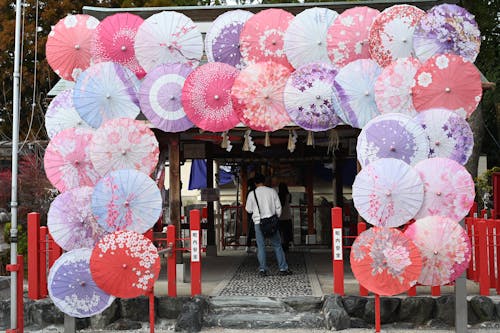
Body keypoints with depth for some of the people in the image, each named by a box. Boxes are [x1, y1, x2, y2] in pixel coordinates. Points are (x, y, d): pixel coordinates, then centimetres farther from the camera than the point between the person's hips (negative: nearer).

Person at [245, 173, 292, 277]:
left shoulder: (252, 194, -3)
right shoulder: (272, 191, 0)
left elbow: (248, 209, 4)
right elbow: (278, 207, 3)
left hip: (258, 222, -1)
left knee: (261, 246, 5)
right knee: (277, 245, 7)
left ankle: (262, 269, 2)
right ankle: (283, 268, 7)